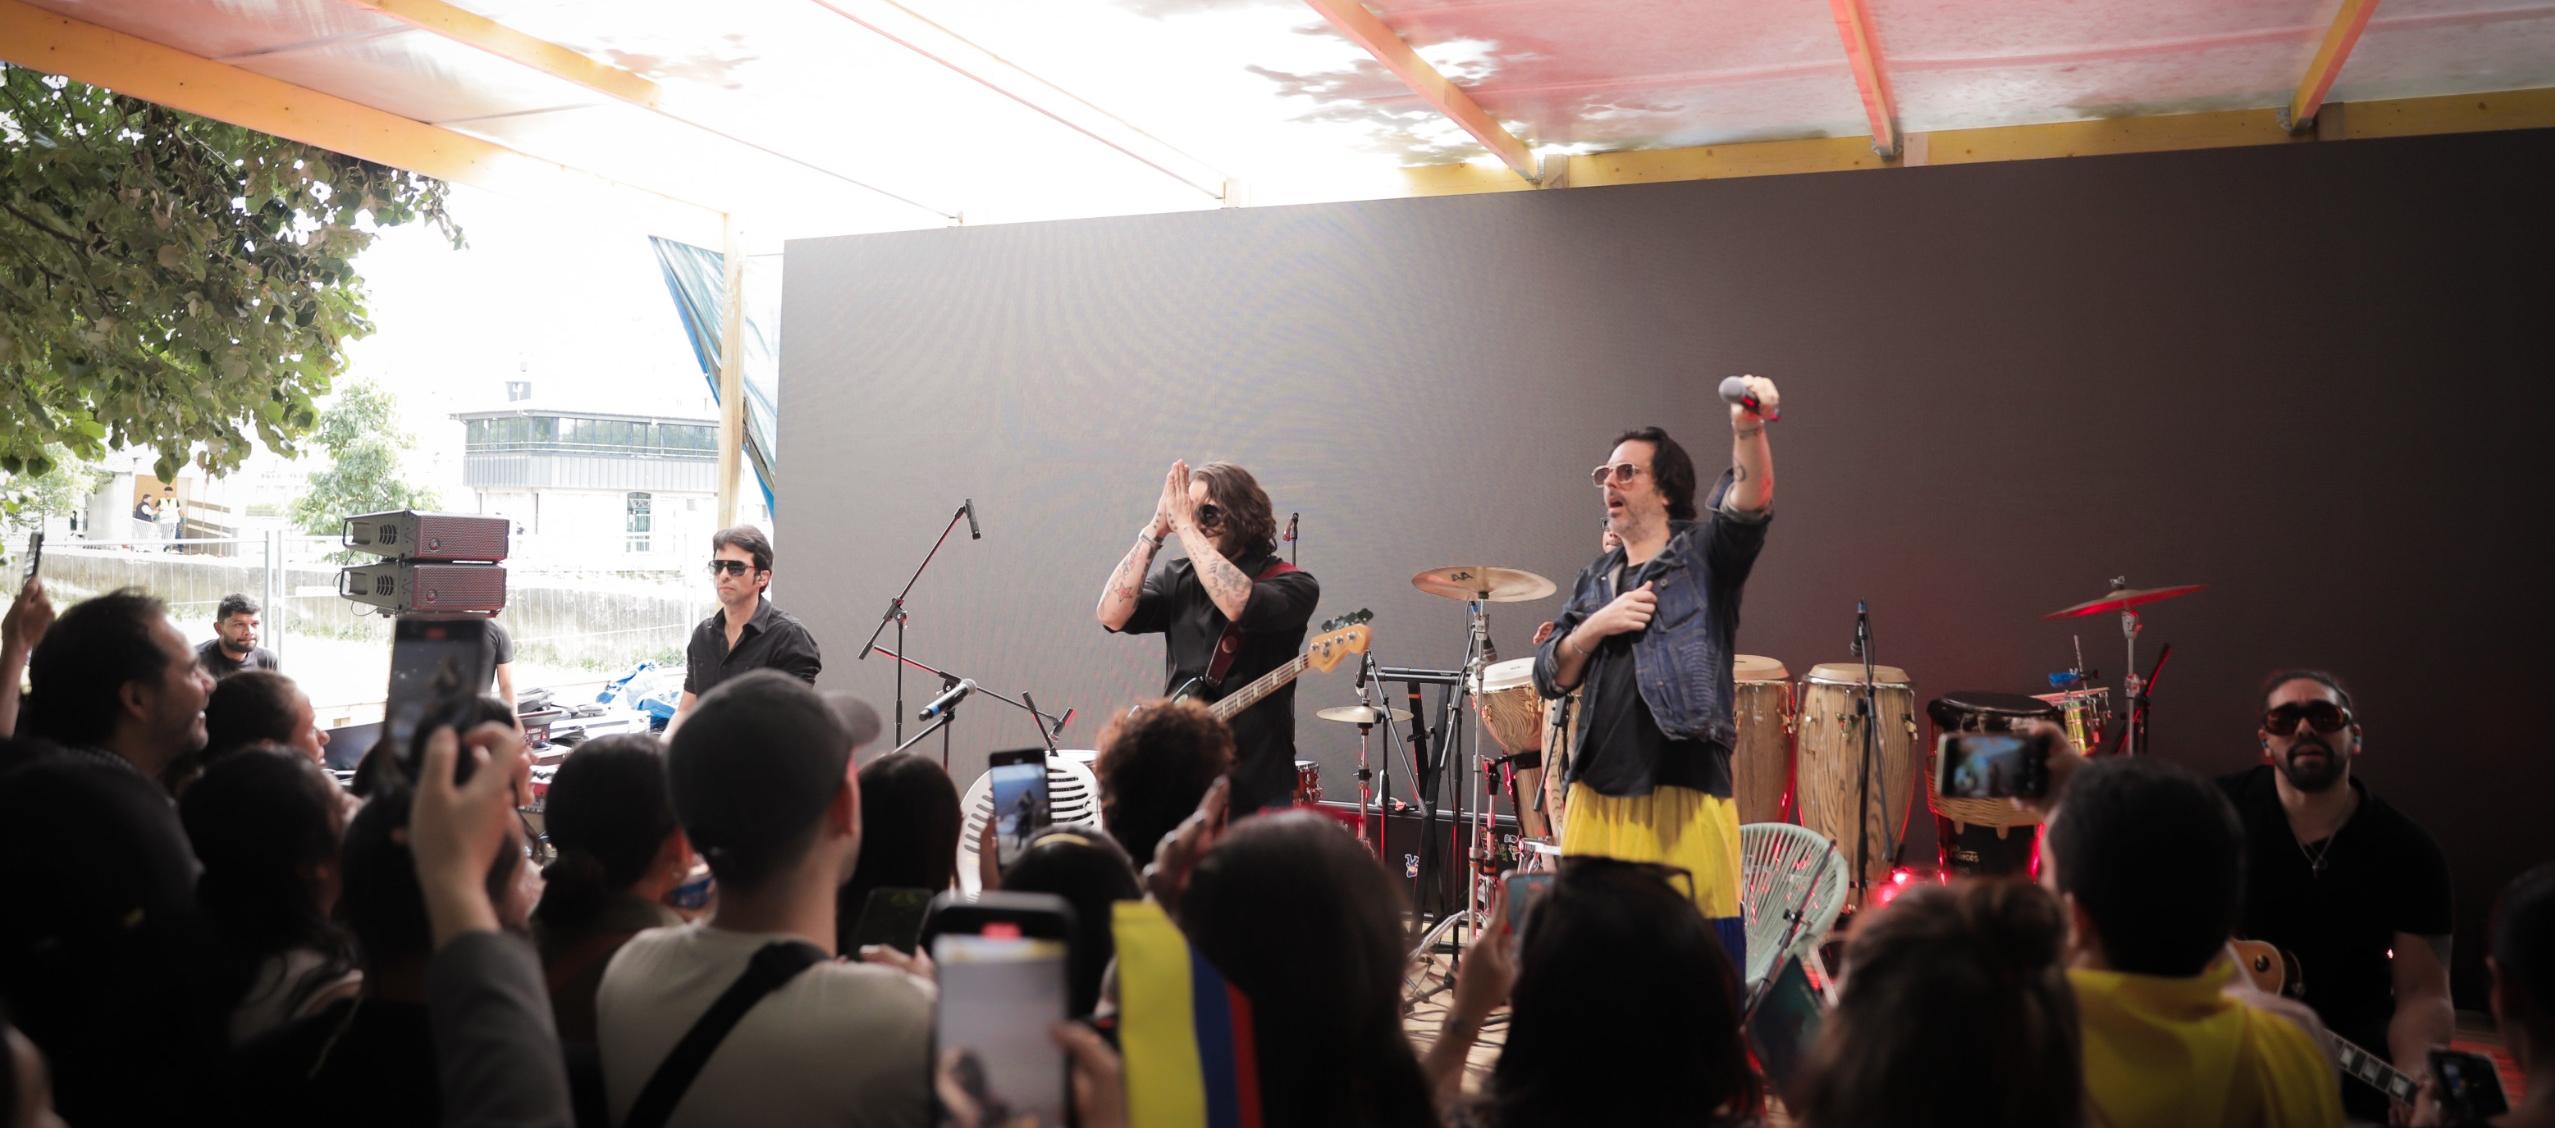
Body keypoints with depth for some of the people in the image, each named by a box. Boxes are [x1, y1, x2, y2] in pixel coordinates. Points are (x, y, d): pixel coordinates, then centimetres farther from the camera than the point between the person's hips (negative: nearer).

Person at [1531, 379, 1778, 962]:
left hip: (1686, 794, -5)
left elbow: (1750, 505, -19)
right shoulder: (1598, 579, 18)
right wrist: (1595, 626, -4)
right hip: (1598, 795, 5)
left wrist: (1748, 430, -36)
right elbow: (1549, 677, 14)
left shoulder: (1703, 554, 3)